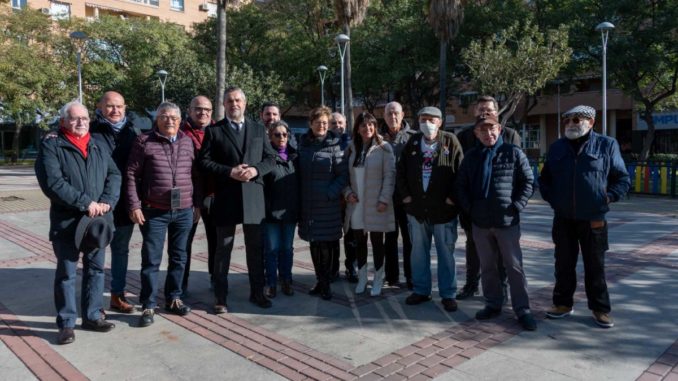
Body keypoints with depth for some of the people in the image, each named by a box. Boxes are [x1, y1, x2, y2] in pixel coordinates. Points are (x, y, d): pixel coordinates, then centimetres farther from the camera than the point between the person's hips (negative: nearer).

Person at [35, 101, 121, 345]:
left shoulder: (97, 146, 12)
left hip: (98, 220, 5)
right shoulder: (51, 145, -4)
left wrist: (106, 202, -11)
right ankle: (66, 323, 16)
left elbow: (114, 174, 5)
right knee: (66, 273, 4)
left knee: (96, 269, 12)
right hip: (67, 222, -5)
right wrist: (85, 203, -18)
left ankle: (93, 316, 26)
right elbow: (53, 183, -16)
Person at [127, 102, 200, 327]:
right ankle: (148, 305, 15)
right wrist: (134, 206, -9)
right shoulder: (144, 141, -1)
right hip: (154, 211, -3)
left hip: (184, 211, 3)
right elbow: (132, 175, -3)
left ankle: (173, 298, 27)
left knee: (178, 257, 12)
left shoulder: (188, 142, 8)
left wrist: (197, 205, 9)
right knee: (151, 259, 3)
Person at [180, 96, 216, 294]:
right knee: (185, 239, 7)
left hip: (213, 194, 3)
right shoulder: (181, 133, -4)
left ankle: (215, 277, 27)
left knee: (215, 238, 12)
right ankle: (181, 282, 18)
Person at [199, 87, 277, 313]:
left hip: (254, 197, 3)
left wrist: (255, 170, -11)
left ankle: (257, 292, 24)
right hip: (226, 198, -2)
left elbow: (270, 159, 8)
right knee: (223, 250, 6)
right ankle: (220, 297, 16)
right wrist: (230, 172, -16)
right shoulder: (214, 130, 3)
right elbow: (205, 161, -3)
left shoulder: (259, 129, 12)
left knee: (256, 248, 10)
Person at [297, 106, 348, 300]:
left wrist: (330, 194, -15)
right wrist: (298, 199, 3)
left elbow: (343, 175, -5)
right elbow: (298, 173, 11)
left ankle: (326, 284, 15)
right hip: (308, 204, 3)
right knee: (314, 244, 10)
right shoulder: (303, 144, 7)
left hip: (328, 205, -3)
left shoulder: (334, 146, -3)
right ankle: (320, 280, 24)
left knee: (326, 244, 1)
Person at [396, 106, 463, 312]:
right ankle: (421, 290, 26)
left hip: (443, 209, -3)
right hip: (416, 208, 3)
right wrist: (405, 195, 1)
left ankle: (448, 294, 18)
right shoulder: (412, 143, 6)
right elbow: (400, 171, 9)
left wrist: (452, 197, -10)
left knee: (446, 253, 6)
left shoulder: (450, 142, -3)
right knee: (418, 252, 12)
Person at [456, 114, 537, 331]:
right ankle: (493, 305, 26)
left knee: (514, 267, 2)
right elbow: (461, 185, 11)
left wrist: (516, 206, -8)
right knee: (487, 267, 12)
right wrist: (469, 208, 1)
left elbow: (528, 182, -1)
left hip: (507, 221, -3)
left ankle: (522, 310, 12)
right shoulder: (471, 157, 7)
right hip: (480, 222, 3)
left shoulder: (513, 154, -2)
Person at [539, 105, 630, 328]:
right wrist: (550, 198, 4)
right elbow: (544, 178, 17)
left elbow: (622, 179, 3)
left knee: (595, 266, 8)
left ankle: (600, 309, 21)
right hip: (563, 219, 3)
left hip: (593, 219, -2)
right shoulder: (557, 147, 7)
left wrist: (607, 197, -8)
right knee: (564, 264, 11)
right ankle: (563, 303, 25)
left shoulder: (606, 145, -1)